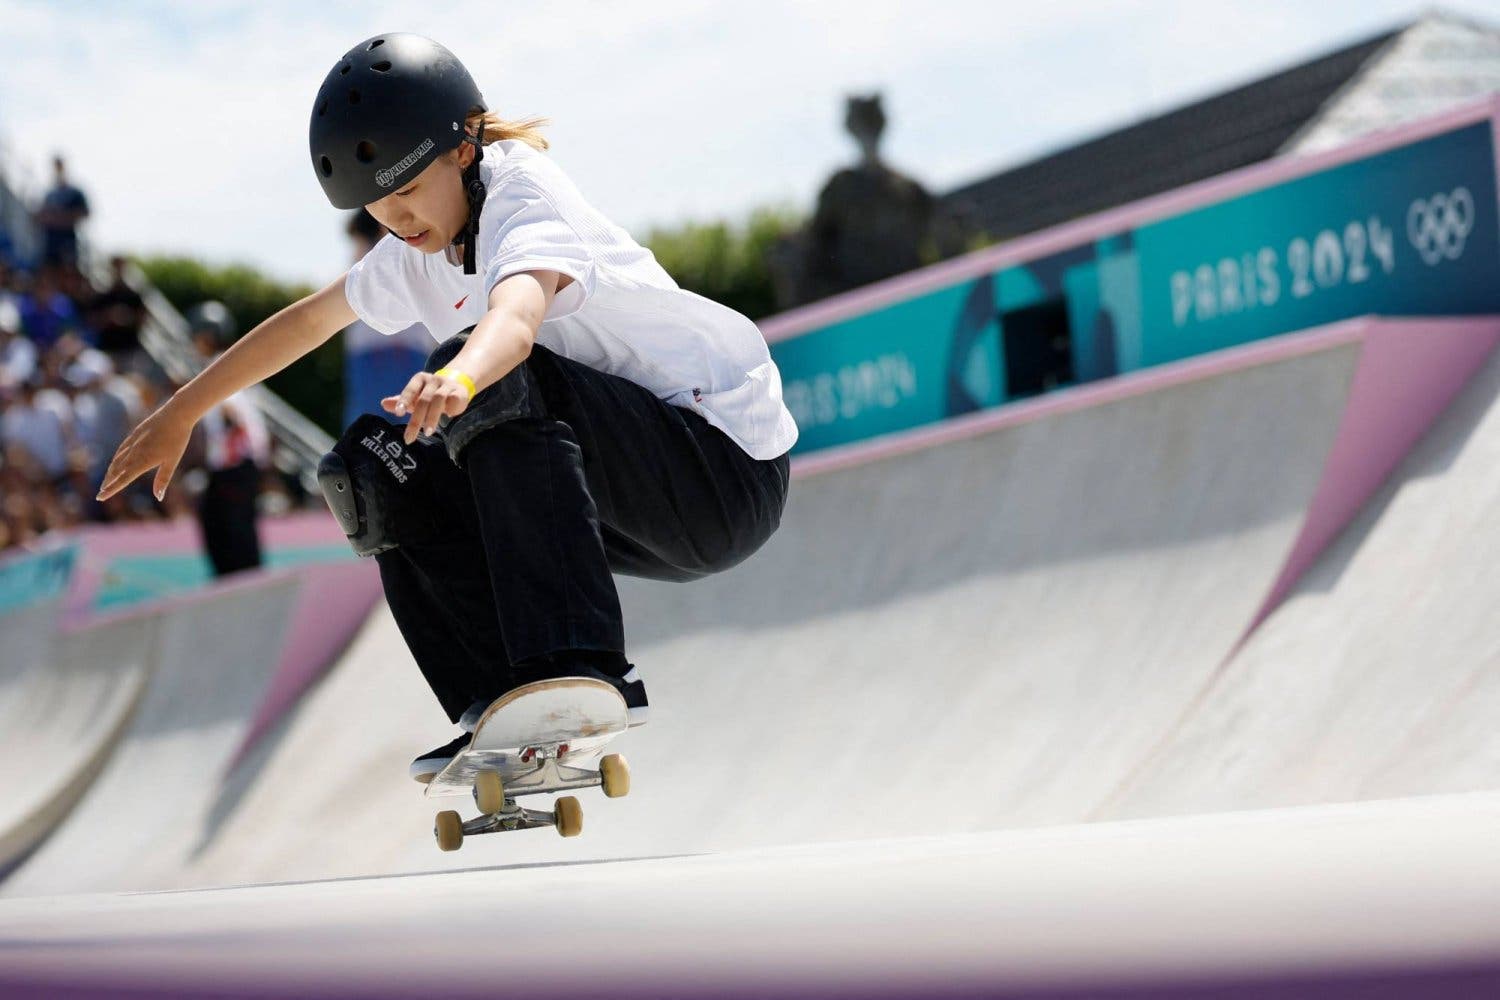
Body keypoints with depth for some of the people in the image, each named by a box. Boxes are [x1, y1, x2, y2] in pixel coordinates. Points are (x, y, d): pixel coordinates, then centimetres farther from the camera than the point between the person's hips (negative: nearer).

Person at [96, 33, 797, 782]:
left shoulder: (523, 194, -17)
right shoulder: (427, 247, 8)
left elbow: (516, 317, -40)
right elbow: (310, 320, 23)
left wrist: (458, 380, -61)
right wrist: (178, 415, 27)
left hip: (729, 469, -9)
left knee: (500, 385, -31)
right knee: (385, 472, 3)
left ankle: (581, 667, -36)